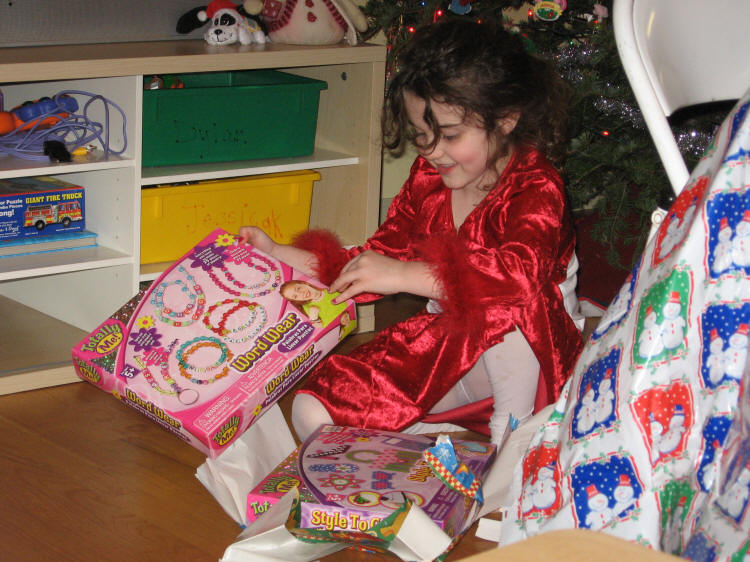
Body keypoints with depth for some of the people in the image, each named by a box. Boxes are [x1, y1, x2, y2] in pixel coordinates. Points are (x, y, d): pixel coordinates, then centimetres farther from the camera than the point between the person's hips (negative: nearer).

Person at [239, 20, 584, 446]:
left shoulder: (537, 188, -19)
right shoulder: (427, 178, 3)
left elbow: (522, 273, -40)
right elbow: (377, 260, 12)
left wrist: (403, 275, -43)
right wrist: (278, 255, 3)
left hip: (524, 359, -5)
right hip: (440, 348, 5)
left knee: (498, 304, -41)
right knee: (313, 414, -11)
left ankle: (512, 429, -20)